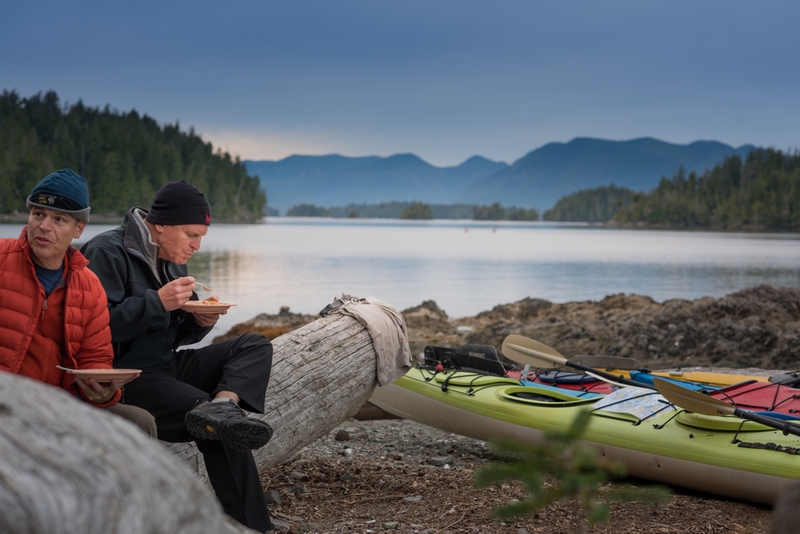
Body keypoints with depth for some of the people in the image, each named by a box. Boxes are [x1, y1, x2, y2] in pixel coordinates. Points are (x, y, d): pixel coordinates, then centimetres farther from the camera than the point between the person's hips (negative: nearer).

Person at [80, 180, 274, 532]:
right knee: (223, 427, -23)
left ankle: (223, 405, -35)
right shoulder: (107, 252, -12)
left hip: (170, 366, 9)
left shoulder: (171, 261, 16)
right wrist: (158, 303, -25)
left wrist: (201, 322, -1)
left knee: (256, 346, -8)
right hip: (127, 379, -9)